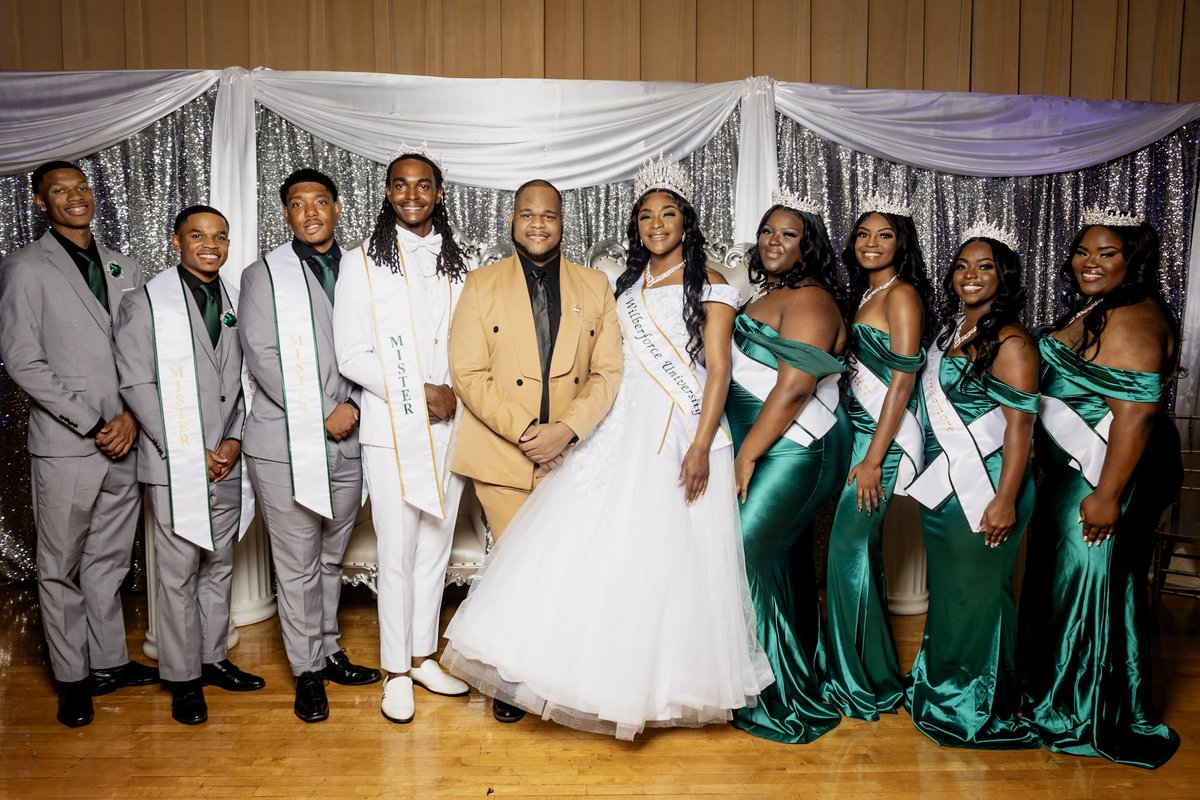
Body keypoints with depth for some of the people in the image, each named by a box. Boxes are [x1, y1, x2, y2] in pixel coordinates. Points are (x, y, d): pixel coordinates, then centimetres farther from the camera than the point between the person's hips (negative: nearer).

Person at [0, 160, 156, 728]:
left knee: (109, 562, 14)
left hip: (124, 443, 4)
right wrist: (92, 425, -12)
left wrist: (132, 416, -5)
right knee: (61, 569, 6)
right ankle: (72, 679, 19)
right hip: (64, 447, -4)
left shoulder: (126, 270, 12)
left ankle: (110, 662, 26)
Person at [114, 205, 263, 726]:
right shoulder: (145, 303, -3)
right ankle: (183, 678, 14)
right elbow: (137, 386, -8)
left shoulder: (236, 305, 10)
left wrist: (234, 440, -2)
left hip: (227, 462, 5)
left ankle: (213, 659, 27)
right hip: (175, 466, -4)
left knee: (220, 565, 13)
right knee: (179, 574, 1)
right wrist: (189, 452, -12)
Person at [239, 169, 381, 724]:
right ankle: (307, 670, 18)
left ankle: (328, 651, 31)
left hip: (345, 441, 3)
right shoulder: (264, 274, 2)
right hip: (286, 444, -3)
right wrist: (321, 416, -13)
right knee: (298, 564, 3)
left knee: (331, 558, 15)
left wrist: (353, 406, -6)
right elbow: (262, 355, -7)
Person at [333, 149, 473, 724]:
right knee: (397, 555, 1)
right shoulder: (363, 263, -1)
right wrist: (418, 392, -13)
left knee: (436, 548, 13)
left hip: (449, 430, 4)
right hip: (393, 432, -4)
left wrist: (456, 394, -6)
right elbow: (351, 355, -7)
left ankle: (423, 657, 28)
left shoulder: (458, 264, 11)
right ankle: (395, 671, 18)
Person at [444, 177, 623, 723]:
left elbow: (609, 371, 2)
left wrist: (566, 429, -12)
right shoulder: (482, 284, 4)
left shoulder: (595, 287, 8)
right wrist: (523, 432, -14)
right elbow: (468, 374, -4)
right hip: (503, 458, -1)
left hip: (572, 454, 2)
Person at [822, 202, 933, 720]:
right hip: (858, 425, 8)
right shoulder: (865, 293, 17)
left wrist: (873, 460, -18)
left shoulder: (901, 295, -9)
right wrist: (862, 450, 12)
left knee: (849, 549, -6)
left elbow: (902, 382, -15)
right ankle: (865, 671, 23)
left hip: (883, 435, -8)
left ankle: (865, 683, 8)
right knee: (862, 549, 11)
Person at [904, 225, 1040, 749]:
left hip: (983, 487, -8)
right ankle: (940, 690, 35)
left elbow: (1020, 425, -17)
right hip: (941, 484, 8)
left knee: (976, 593, 3)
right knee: (945, 589, 18)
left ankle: (979, 710, 21)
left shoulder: (1009, 342, -13)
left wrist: (1005, 500, -21)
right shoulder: (952, 331, 11)